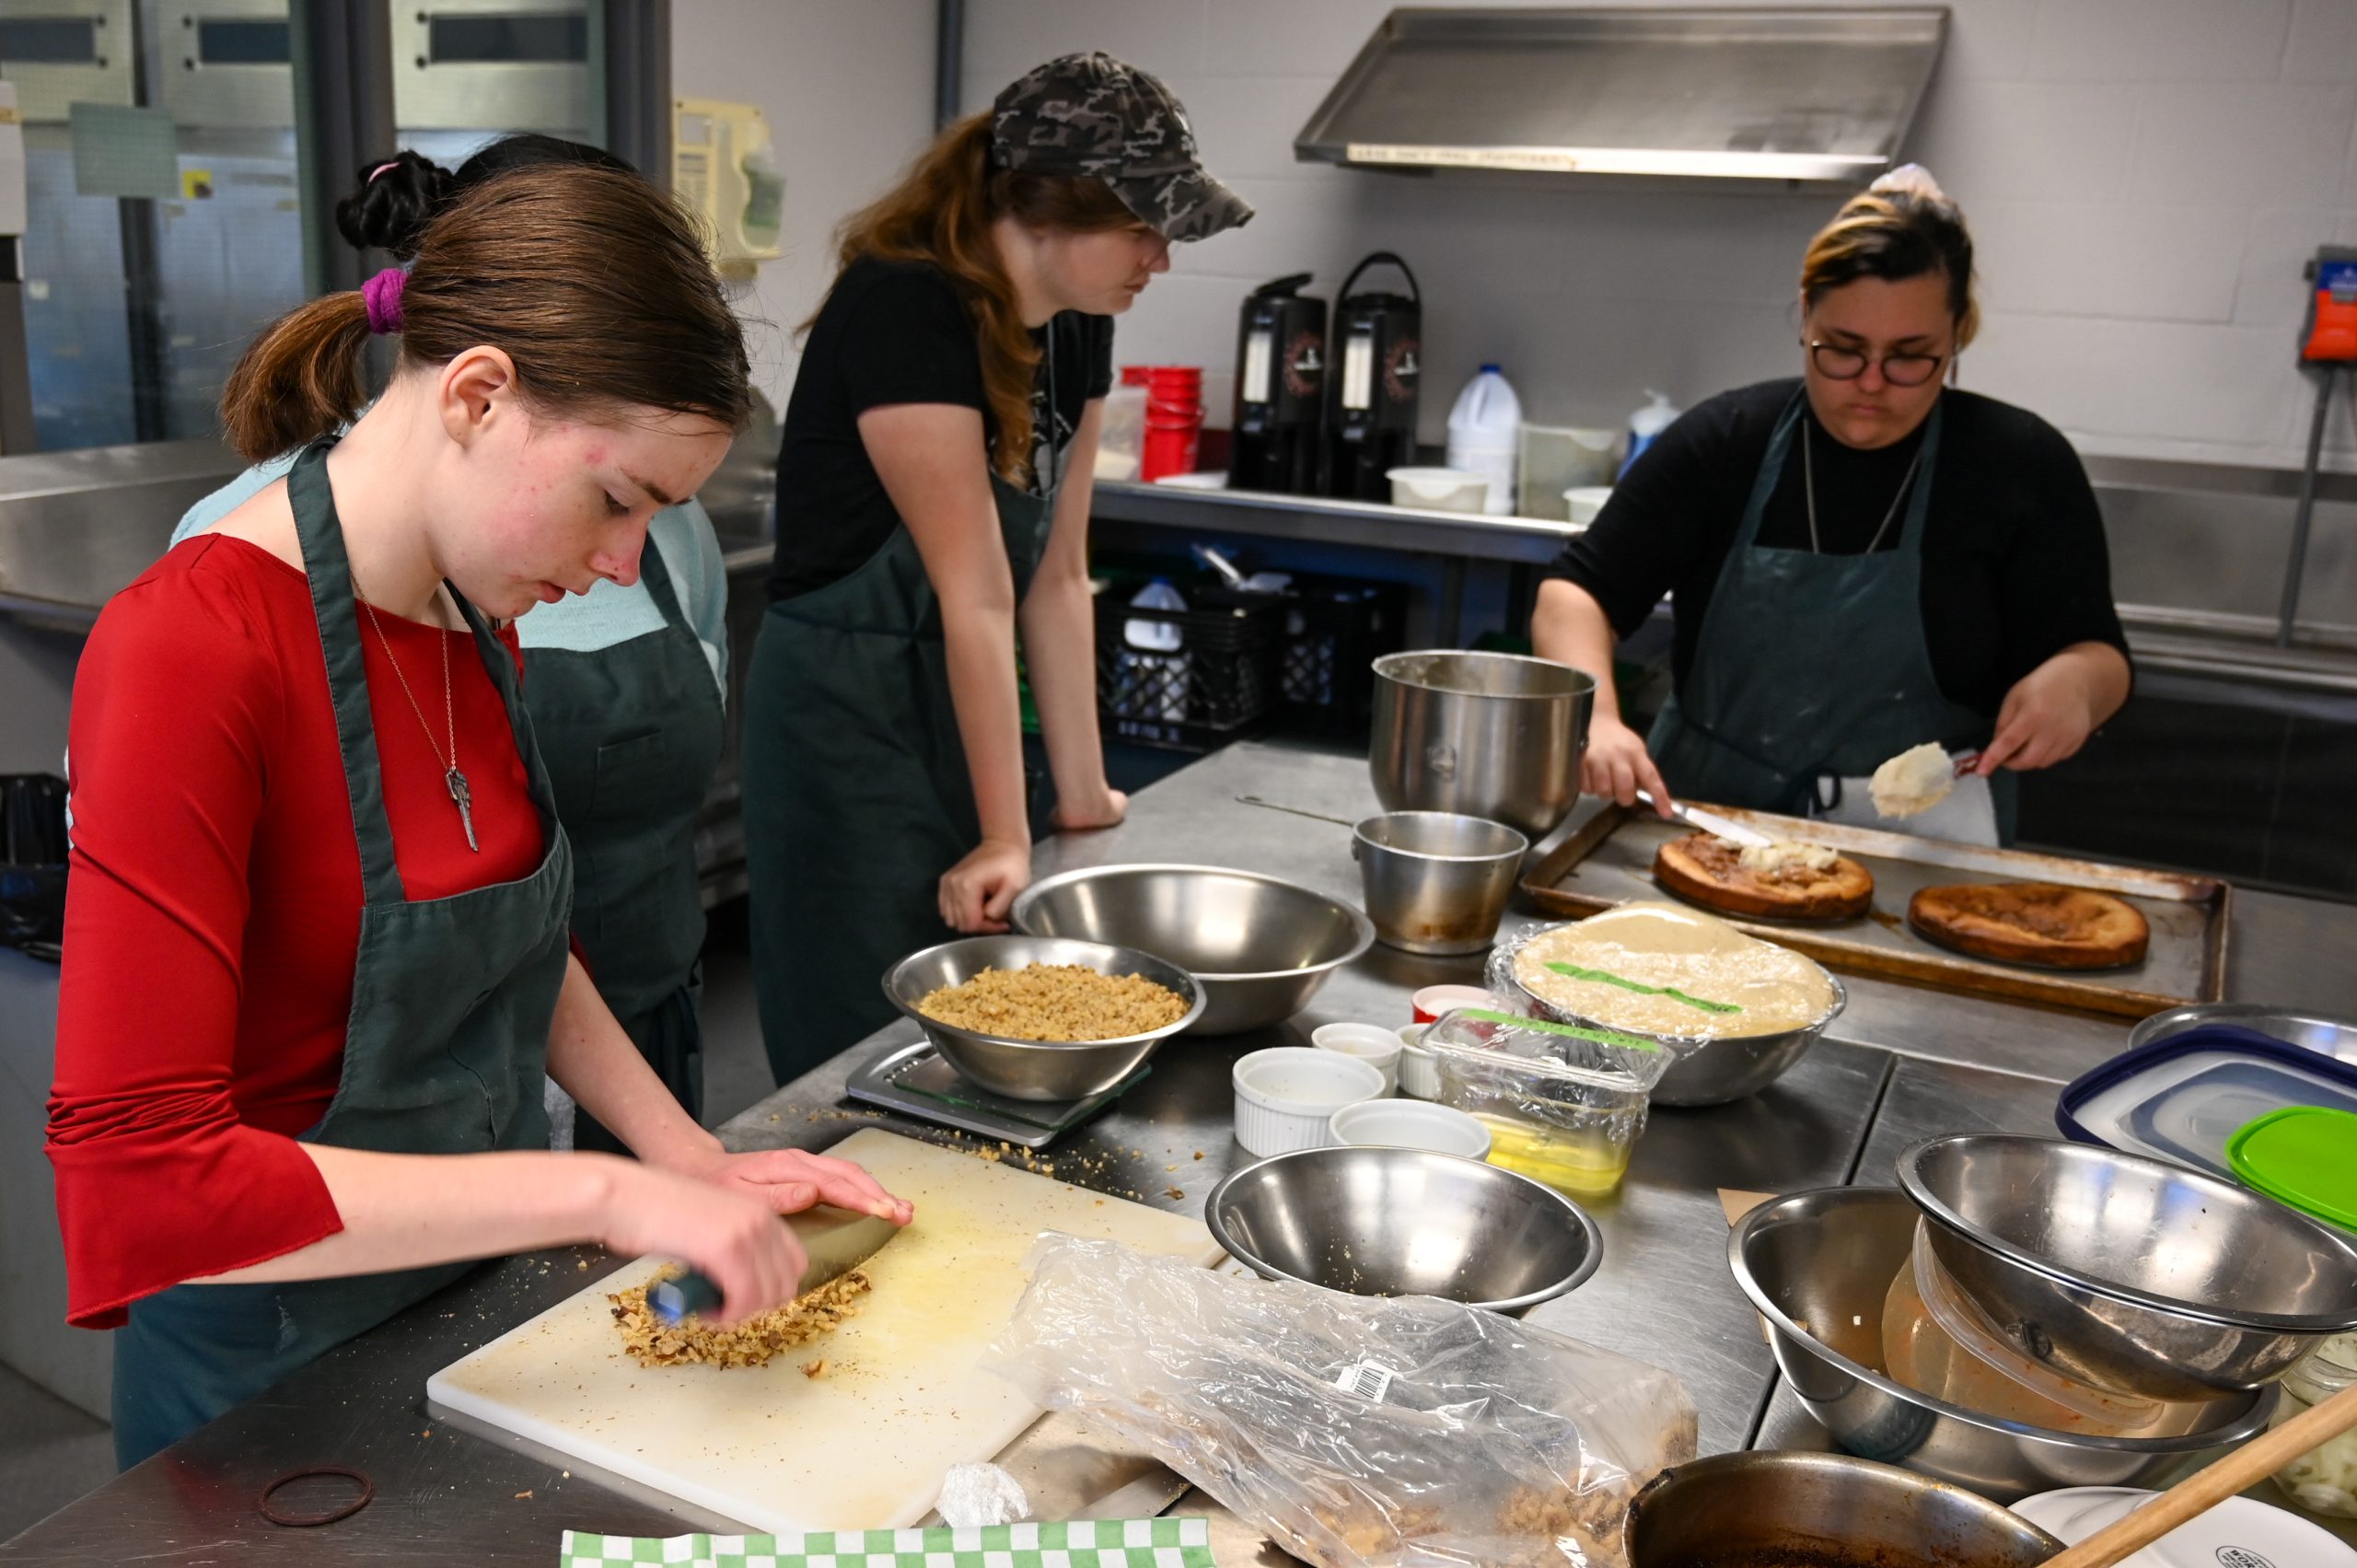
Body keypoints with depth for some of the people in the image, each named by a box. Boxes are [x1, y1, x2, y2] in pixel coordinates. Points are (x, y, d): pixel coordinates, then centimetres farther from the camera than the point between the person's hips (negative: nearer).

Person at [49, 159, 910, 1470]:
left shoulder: (472, 617, -2)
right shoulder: (190, 653, -26)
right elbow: (137, 1176, -30)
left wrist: (690, 1159, 0)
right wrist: (600, 1190, -31)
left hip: (488, 1304, 7)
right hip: (277, 1380, -7)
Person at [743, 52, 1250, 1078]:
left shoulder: (1077, 327, 1)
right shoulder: (905, 310, -23)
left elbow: (1057, 576, 3)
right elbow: (976, 597, -24)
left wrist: (1083, 793, 4)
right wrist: (1006, 835, -20)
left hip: (962, 710, 8)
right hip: (848, 713, -7)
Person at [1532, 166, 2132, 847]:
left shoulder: (2024, 467, 1)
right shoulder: (1723, 441, 2)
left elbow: (2095, 652, 7)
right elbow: (1578, 590, 0)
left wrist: (2071, 682, -17)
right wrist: (1597, 718, -19)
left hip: (1916, 843, 2)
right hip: (1697, 820, -1)